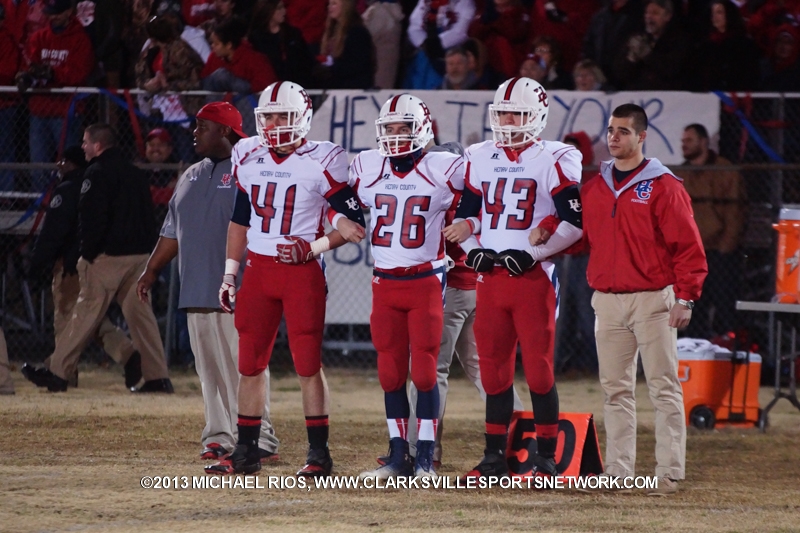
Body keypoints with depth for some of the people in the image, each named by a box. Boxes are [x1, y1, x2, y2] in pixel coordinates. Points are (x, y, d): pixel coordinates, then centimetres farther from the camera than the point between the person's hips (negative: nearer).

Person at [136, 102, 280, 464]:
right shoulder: (192, 176, 19)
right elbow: (172, 231, 25)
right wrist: (152, 270, 19)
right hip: (197, 293, 8)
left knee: (244, 367, -9)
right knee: (210, 370, 7)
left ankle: (258, 439, -8)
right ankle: (219, 437, 12)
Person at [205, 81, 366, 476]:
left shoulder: (321, 163, -8)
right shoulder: (249, 159, 8)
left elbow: (356, 224, -5)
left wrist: (315, 247, -17)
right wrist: (229, 275, 15)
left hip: (302, 271, -5)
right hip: (258, 269, 5)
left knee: (308, 363, -4)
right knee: (250, 362, 6)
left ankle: (318, 454, 2)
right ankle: (246, 452, 13)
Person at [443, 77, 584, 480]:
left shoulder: (553, 161, -4)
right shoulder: (480, 159, 12)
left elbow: (575, 222, -8)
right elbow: (465, 214, 19)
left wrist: (533, 254, -14)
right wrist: (473, 250, 1)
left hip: (533, 277, -5)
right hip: (490, 279, 5)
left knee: (538, 368, -4)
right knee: (493, 368, 7)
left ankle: (546, 458, 2)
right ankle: (495, 456, 14)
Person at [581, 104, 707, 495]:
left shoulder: (663, 186, -5)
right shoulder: (594, 187, 12)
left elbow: (688, 246, -8)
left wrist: (685, 298, -14)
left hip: (653, 300, -6)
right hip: (607, 301, 6)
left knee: (664, 387, -5)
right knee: (616, 389, 8)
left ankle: (669, 472, -5)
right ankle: (617, 470, 12)